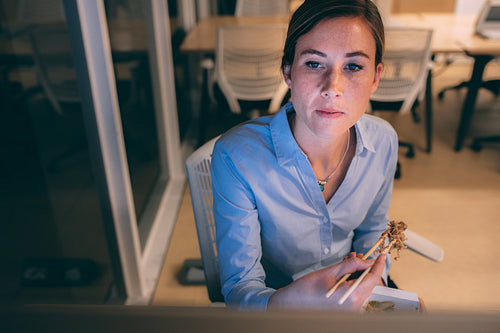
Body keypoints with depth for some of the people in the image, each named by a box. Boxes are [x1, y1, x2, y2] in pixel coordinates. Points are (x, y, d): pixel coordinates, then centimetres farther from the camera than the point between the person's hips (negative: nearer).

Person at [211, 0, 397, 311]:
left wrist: (372, 282, -10)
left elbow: (372, 230, 7)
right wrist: (294, 299, -40)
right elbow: (239, 289, -21)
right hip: (274, 299, -4)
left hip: (351, 292, 5)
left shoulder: (383, 142, -11)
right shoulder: (236, 157, -26)